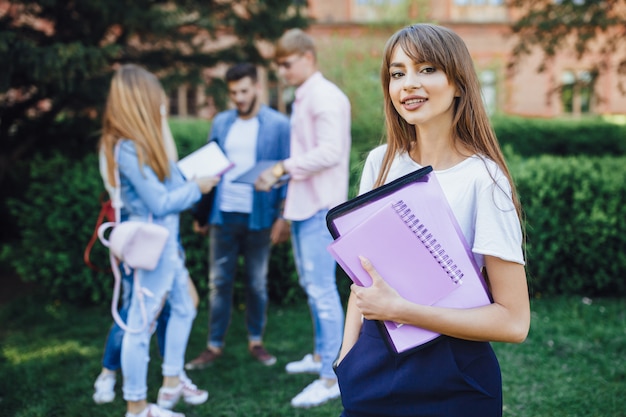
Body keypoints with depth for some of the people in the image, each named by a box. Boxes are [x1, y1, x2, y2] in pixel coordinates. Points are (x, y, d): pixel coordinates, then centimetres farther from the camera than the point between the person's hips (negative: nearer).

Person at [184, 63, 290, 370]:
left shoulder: (278, 125, -4)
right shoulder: (221, 123, 7)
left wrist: (284, 216, -10)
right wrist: (201, 212, 8)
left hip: (259, 217, -3)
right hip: (223, 215, 3)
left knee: (257, 283, 10)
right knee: (219, 282, 7)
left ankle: (256, 341, 25)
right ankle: (214, 345, 17)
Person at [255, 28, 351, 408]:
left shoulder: (325, 96, -13)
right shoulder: (303, 98, 17)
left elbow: (330, 151, -23)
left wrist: (282, 169, -21)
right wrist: (287, 180, 16)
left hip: (319, 207, -10)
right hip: (302, 205, 10)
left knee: (322, 288, -9)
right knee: (312, 285, 18)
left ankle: (332, 377, -4)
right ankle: (321, 354, 32)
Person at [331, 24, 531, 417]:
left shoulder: (483, 178, -16)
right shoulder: (381, 163, -1)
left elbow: (514, 321, -18)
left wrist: (397, 309, -22)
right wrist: (347, 355, 2)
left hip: (451, 383, -4)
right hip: (373, 366, 4)